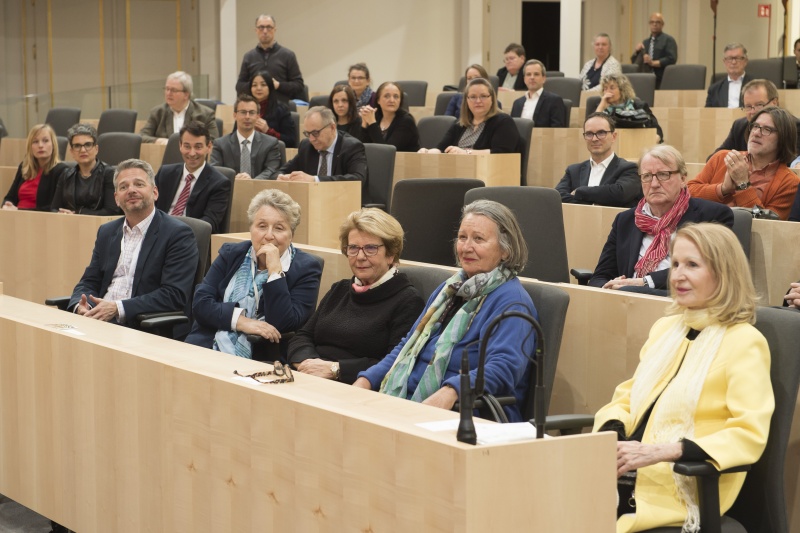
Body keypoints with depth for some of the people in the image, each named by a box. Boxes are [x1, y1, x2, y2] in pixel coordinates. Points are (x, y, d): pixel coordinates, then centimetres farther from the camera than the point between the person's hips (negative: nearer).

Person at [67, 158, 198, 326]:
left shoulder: (179, 235, -3)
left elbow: (174, 295, -13)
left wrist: (118, 308, -20)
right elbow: (89, 282, 18)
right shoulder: (107, 232, 19)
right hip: (99, 321, 7)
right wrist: (80, 306, -7)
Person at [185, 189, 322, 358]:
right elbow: (200, 304, 2)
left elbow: (283, 324, -12)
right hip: (208, 347, 4)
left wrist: (275, 269, -13)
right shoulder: (230, 254, 13)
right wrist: (241, 321, -13)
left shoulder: (306, 268, 1)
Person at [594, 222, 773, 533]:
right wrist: (610, 435, -4)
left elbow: (750, 435, -14)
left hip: (679, 487, -6)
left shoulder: (744, 343, -5)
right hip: (627, 471, 6)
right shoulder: (665, 327, 18)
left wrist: (661, 451, -23)